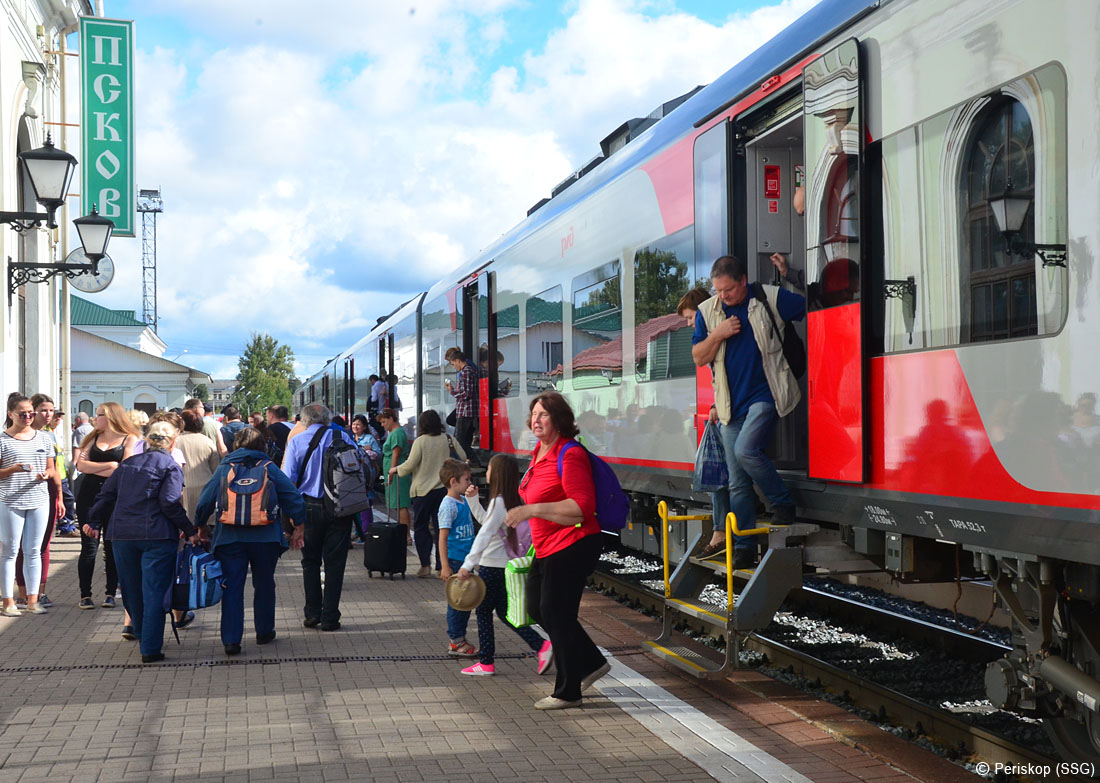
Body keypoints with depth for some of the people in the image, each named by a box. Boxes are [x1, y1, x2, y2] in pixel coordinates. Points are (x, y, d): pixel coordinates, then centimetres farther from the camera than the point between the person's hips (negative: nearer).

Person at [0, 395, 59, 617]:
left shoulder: (44, 438, 10)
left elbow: (52, 469, 15)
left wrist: (46, 474, -7)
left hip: (39, 501, 4)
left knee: (33, 551, 7)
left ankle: (32, 599, 14)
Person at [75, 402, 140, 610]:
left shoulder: (130, 439, 1)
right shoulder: (93, 438, 13)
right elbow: (81, 465, 1)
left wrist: (92, 467, -5)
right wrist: (109, 465, -11)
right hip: (89, 495, 3)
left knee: (112, 546, 2)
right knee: (89, 546, 0)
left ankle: (111, 594, 11)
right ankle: (85, 595, 5)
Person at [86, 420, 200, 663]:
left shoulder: (127, 463, 14)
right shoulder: (170, 466, -4)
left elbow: (106, 495, 13)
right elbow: (170, 504, -14)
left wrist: (94, 521, 22)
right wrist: (190, 531, -9)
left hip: (122, 534, 6)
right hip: (156, 535, -6)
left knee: (131, 588, 19)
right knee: (154, 591, -4)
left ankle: (141, 631, 38)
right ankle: (150, 649, -7)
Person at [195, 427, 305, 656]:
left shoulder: (224, 469, 5)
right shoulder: (269, 468, 3)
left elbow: (205, 502, 5)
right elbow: (293, 497, 0)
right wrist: (298, 525, 10)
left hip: (229, 538, 0)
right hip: (265, 537, 0)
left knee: (232, 587, 1)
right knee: (264, 584, 15)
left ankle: (231, 639, -4)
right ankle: (264, 631, 25)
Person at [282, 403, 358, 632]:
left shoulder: (296, 441, -2)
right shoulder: (342, 437, 1)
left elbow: (288, 481, -5)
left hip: (310, 508, 0)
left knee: (310, 561, 15)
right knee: (334, 563, 6)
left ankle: (312, 614, 15)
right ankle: (330, 618, 6)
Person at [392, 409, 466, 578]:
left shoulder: (420, 441, -11)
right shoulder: (448, 439, 0)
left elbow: (410, 465, -11)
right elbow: (463, 458, 6)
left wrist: (395, 469, 7)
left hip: (423, 490, -3)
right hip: (444, 488, 3)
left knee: (421, 527, 7)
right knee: (441, 527, 9)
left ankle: (425, 565, 0)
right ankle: (442, 565, 6)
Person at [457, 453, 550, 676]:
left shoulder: (499, 501, -18)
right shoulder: (511, 500, 11)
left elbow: (485, 534, -25)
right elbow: (484, 520, 25)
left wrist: (468, 564, -27)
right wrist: (473, 499, 16)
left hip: (492, 566, -9)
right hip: (505, 564, 9)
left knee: (483, 611, 3)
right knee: (503, 611, 15)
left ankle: (486, 663, 10)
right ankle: (542, 645, 7)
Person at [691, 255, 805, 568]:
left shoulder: (770, 299, -3)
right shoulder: (707, 311, 8)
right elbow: (699, 358, 6)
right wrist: (718, 334, -8)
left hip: (765, 394, -4)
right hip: (732, 405, 5)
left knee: (746, 450, -28)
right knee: (738, 483, 4)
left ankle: (784, 505, -6)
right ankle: (744, 548, 11)